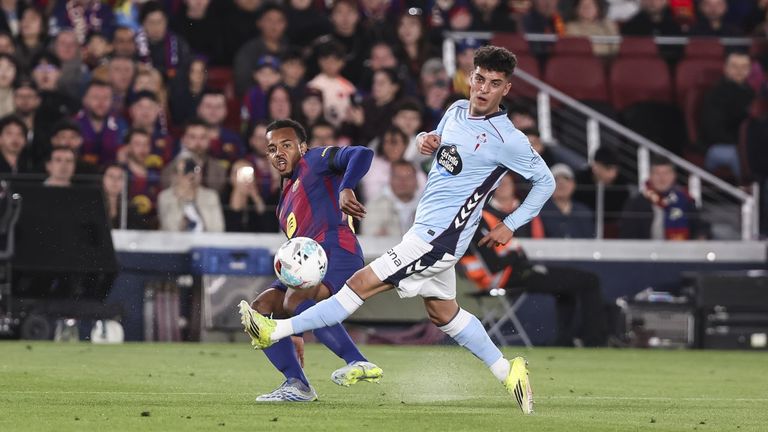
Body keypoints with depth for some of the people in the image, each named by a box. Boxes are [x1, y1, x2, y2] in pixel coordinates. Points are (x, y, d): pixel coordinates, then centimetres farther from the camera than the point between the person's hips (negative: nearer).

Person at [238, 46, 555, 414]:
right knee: (442, 312, 20)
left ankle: (275, 331, -8)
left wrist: (510, 225, -5)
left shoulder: (508, 140, -14)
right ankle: (507, 372, 28)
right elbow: (438, 139, 27)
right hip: (428, 231, 9)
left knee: (361, 284, -9)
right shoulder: (457, 111, 7)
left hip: (439, 238, -9)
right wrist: (426, 139, 2)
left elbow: (546, 181, -2)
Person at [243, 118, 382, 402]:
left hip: (336, 251, -9)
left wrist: (345, 188, -29)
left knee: (294, 300, -33)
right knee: (259, 309, -4)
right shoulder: (285, 202, 33)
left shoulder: (315, 161, 9)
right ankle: (297, 386, -12)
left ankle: (359, 363, -36)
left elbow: (362, 155, -8)